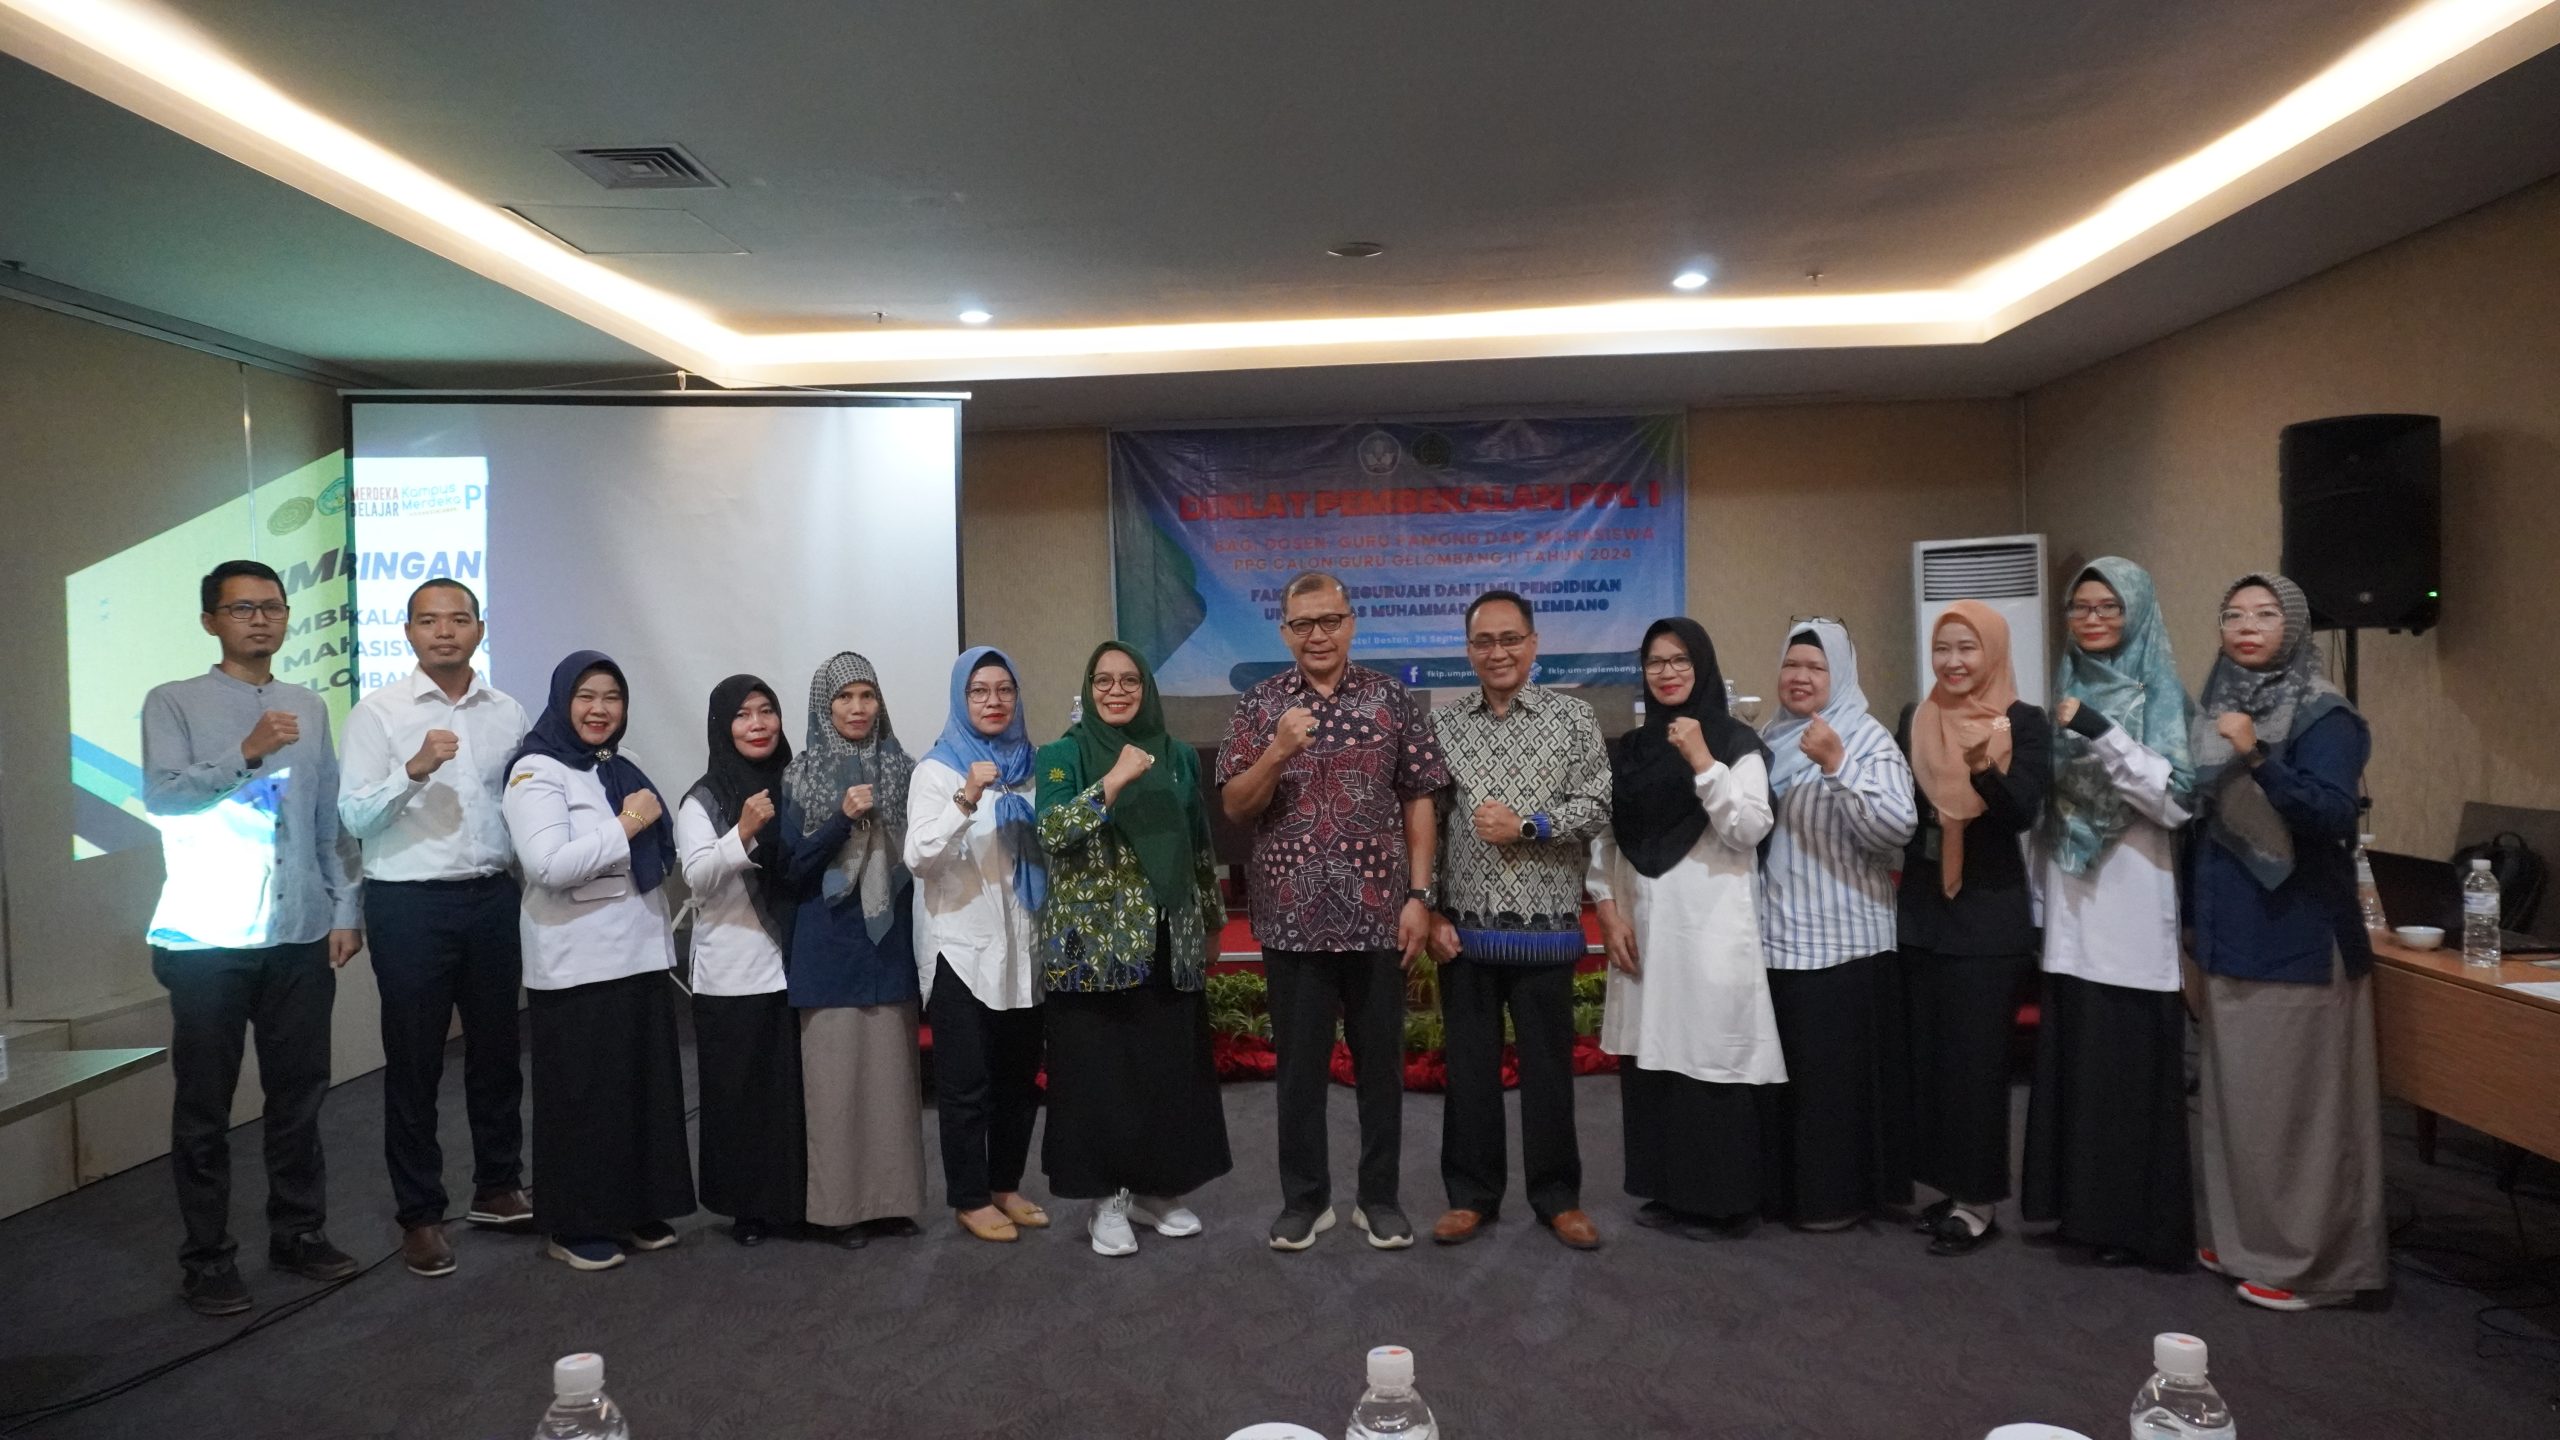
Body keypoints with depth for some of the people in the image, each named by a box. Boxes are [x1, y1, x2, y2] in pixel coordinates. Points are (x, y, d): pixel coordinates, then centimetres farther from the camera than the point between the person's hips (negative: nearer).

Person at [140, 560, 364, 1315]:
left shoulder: (310, 708, 12)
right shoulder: (173, 703, 0)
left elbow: (331, 821, 12)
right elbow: (159, 796, -14)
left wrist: (346, 910, 6)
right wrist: (246, 754, -26)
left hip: (300, 936, 4)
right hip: (207, 940, -4)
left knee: (299, 1096, 10)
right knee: (204, 1107, 4)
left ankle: (299, 1232, 22)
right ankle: (207, 1259, 13)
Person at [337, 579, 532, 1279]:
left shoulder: (508, 713, 8)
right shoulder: (378, 713, -3)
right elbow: (355, 816, -9)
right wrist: (415, 769, -24)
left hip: (493, 898, 4)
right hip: (410, 904, -3)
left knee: (498, 1049, 12)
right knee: (414, 1062, 4)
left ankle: (497, 1187, 28)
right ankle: (420, 1214, 16)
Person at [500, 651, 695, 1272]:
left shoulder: (621, 770, 15)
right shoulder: (537, 771, -8)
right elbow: (548, 864, -23)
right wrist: (626, 824, -17)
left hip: (641, 955, 7)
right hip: (577, 965, -7)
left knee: (646, 1085, 10)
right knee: (582, 1097, 1)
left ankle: (638, 1211, 23)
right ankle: (575, 1227, 13)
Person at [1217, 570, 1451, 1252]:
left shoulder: (1393, 700, 2)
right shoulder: (1257, 705, 2)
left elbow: (1419, 803, 3)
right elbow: (1235, 808, -2)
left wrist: (1419, 895, -3)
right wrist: (1278, 751, -19)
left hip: (1379, 914, 0)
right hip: (1293, 918, 0)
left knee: (1381, 1060, 10)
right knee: (1299, 1063, 8)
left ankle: (1379, 1195, 24)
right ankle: (1304, 1197, 22)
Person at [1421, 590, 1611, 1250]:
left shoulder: (1573, 718, 1)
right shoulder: (1444, 724, 5)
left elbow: (1597, 808, -4)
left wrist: (1528, 825, -16)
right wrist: (1433, 911, -1)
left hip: (1545, 924, -1)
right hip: (1464, 925, 2)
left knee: (1548, 1064, 7)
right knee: (1469, 1064, 9)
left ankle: (1557, 1196, 21)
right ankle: (1471, 1194, 21)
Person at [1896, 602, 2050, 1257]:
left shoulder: (2024, 723, -6)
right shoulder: (1915, 719, 8)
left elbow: (2023, 813, -18)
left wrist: (1983, 766, -34)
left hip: (1990, 915, -5)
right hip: (1923, 909, 5)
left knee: (1976, 1055, -2)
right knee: (1928, 1051, 8)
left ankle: (1979, 1199, 7)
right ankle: (1951, 1185, 19)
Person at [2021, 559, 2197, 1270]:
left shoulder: (2161, 694, -2)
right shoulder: (2068, 691, 13)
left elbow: (2177, 799, -14)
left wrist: (2103, 733, -21)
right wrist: (2043, 895, 11)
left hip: (2134, 912, -5)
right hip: (2072, 913, 5)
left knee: (2132, 1067, -2)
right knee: (2074, 1063, 8)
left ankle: (2139, 1223, 9)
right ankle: (2082, 1207, 19)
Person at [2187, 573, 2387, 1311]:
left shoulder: (2325, 717, -10)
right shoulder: (2219, 707, 10)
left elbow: (2332, 815, -22)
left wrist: (2258, 760, -33)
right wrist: (2198, 910, 13)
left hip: (2296, 936, -7)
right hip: (2230, 931, 7)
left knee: (2292, 1095, -2)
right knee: (2235, 1091, 13)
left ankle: (2304, 1258, 8)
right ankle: (2241, 1235, 24)